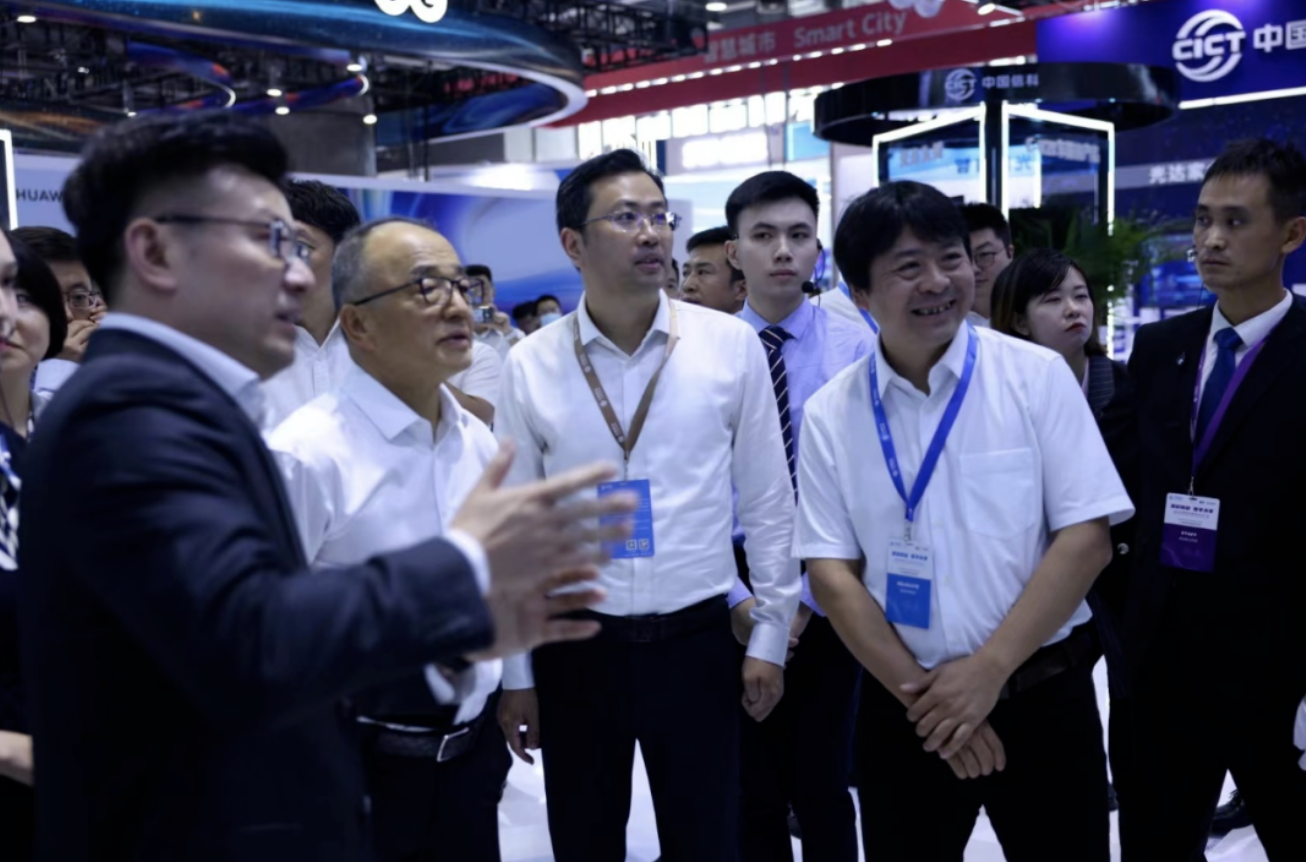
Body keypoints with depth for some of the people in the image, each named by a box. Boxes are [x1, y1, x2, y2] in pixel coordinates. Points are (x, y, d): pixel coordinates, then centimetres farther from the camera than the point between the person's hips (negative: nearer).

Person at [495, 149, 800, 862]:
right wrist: (514, 672, 3)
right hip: (574, 646, 1)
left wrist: (770, 635, 2)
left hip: (700, 641, 0)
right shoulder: (530, 365, -4)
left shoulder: (732, 346, -5)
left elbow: (768, 503, 1)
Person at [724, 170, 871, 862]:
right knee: (753, 791, 14)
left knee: (824, 786, 13)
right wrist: (735, 595, -10)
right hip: (734, 598, 1)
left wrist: (809, 593, -12)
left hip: (827, 599, -1)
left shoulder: (855, 348, -7)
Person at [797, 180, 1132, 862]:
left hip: (1040, 695, -1)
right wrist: (918, 693, -10)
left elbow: (1085, 537, -9)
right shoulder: (831, 413, -3)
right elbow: (831, 571, -4)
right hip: (899, 709, 1)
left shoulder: (1038, 376, -6)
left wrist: (989, 670, -14)